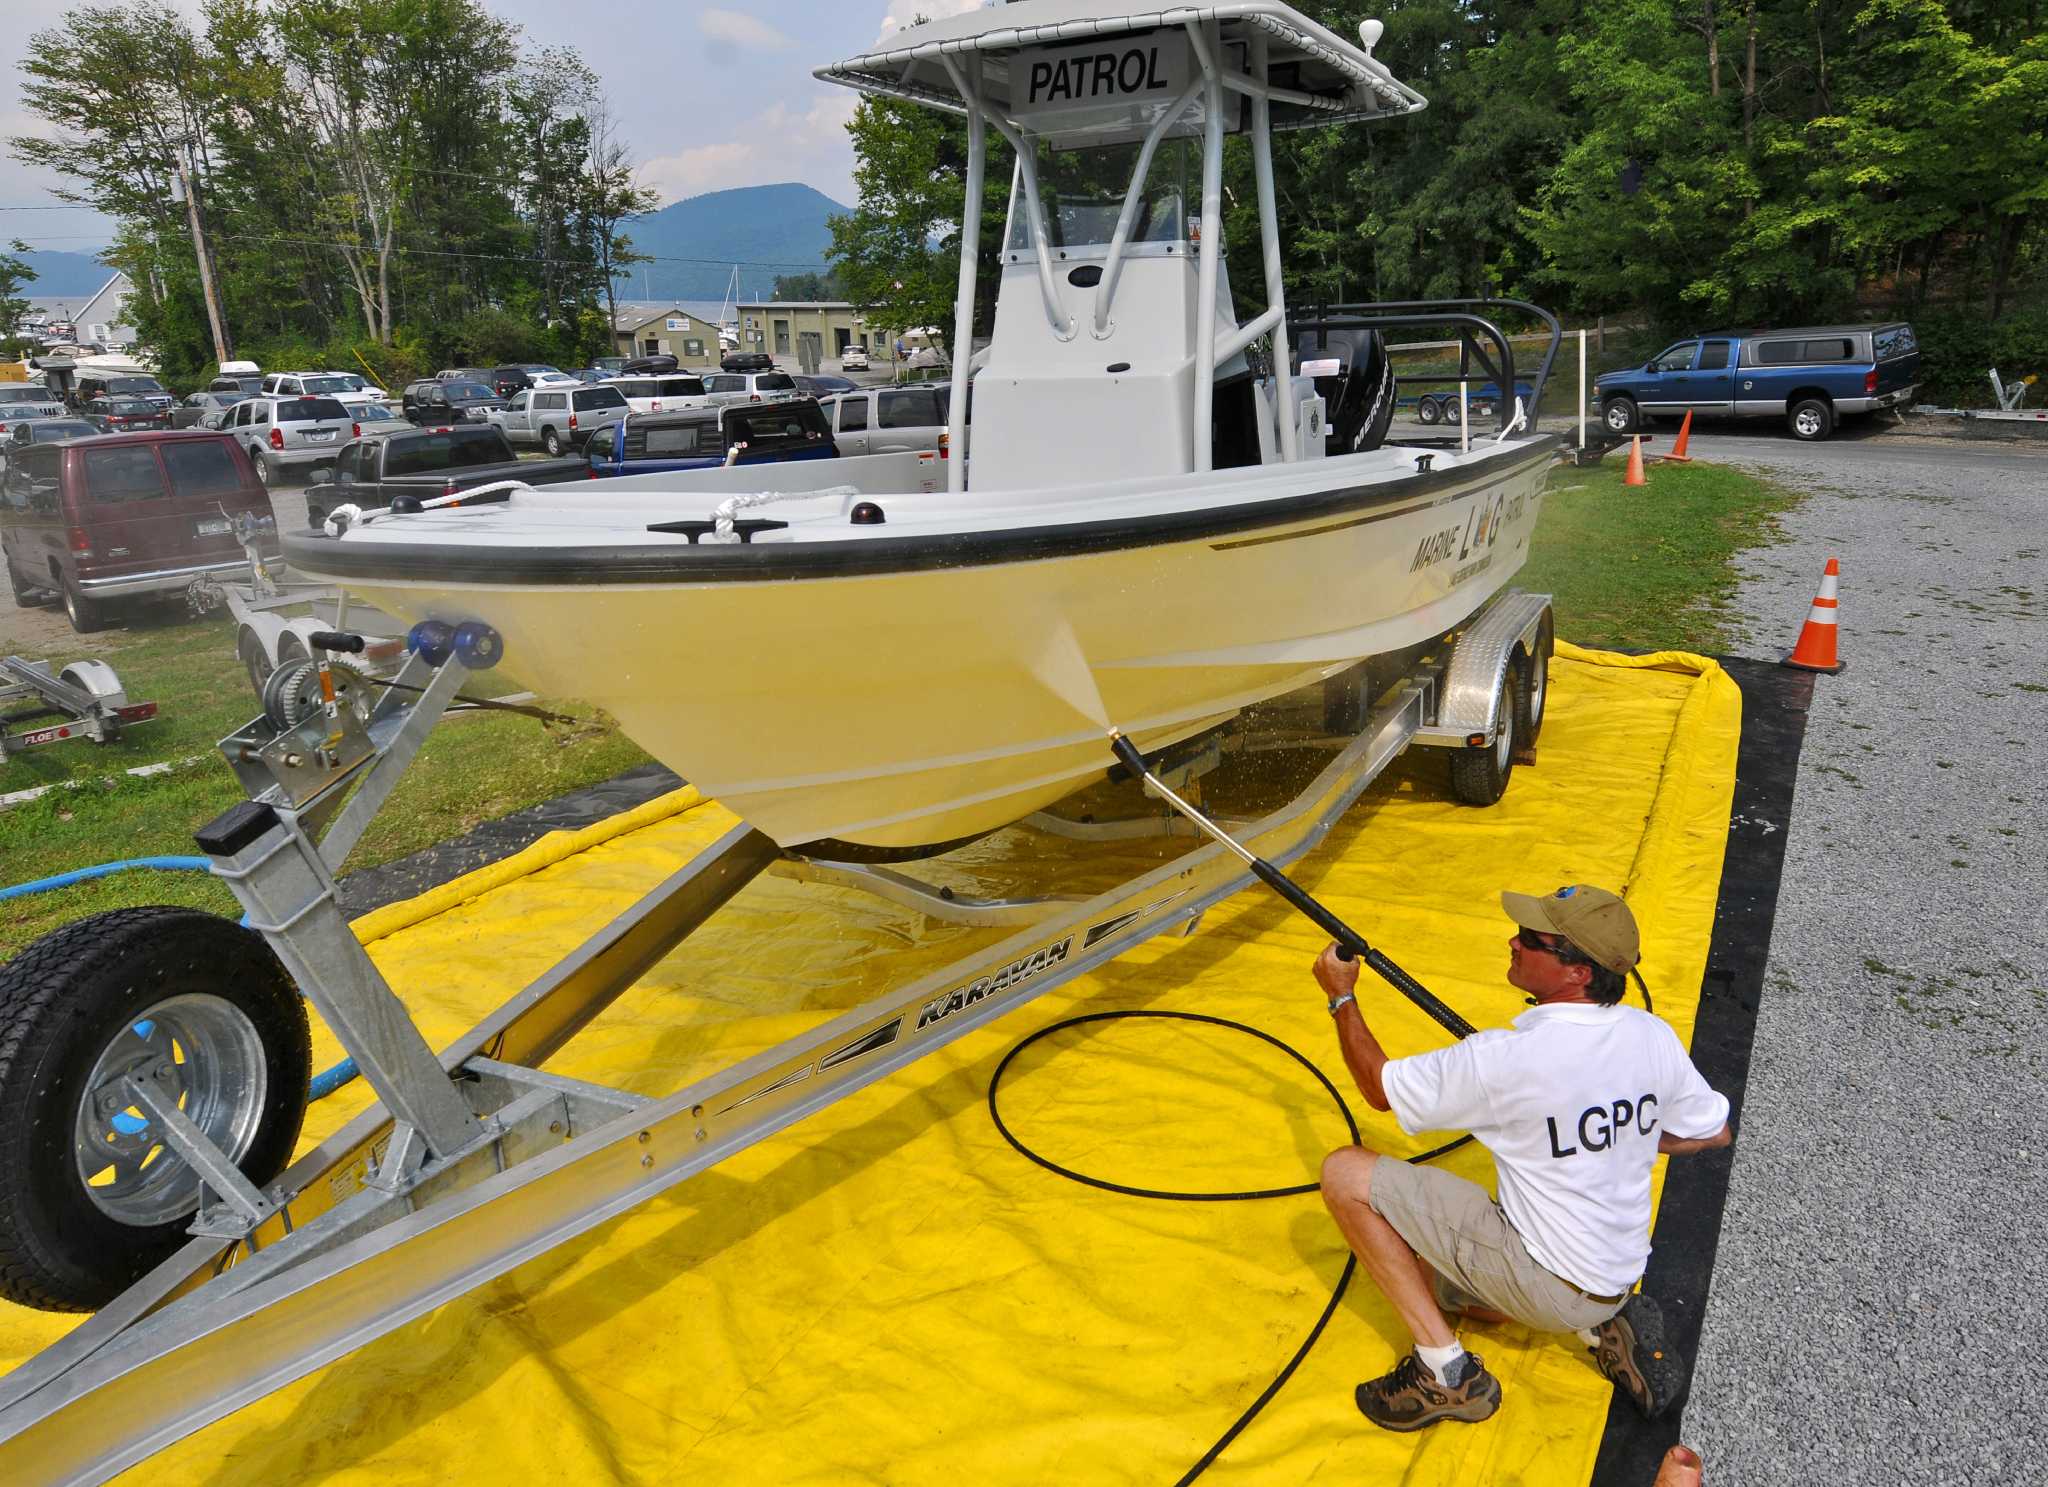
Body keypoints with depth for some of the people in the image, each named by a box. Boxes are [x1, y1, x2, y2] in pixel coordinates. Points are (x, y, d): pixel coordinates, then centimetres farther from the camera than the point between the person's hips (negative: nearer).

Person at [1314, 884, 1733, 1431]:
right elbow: (1713, 1133, 10)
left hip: (1546, 1283, -8)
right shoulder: (1654, 1036, -8)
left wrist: (1341, 997, 0)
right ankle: (1605, 1324, 13)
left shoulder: (1505, 1059, -27)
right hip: (1617, 1276, 8)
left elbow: (1380, 1088, -13)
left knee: (1346, 1173, -11)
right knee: (1439, 1283, 32)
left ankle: (1446, 1372, -6)